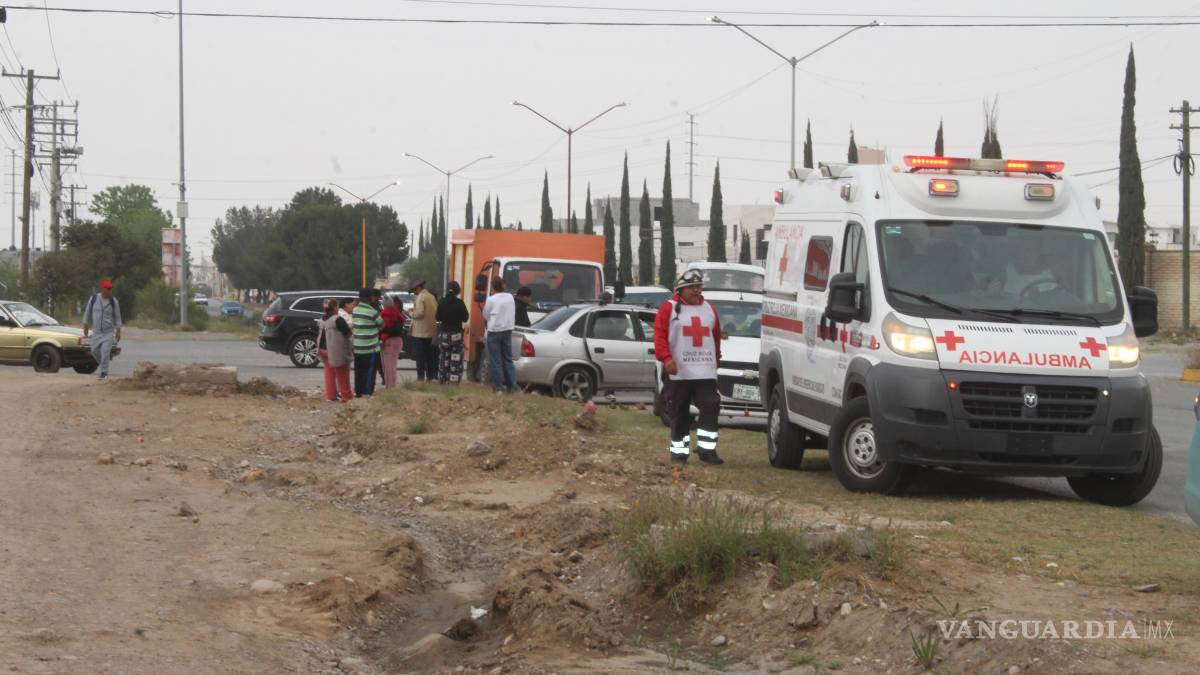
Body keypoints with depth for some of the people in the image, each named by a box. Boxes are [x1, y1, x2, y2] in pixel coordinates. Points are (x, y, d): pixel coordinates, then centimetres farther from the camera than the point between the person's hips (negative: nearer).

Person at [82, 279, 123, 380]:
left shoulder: (114, 301, -4)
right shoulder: (93, 299, -2)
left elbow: (117, 317, 2)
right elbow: (87, 312, 10)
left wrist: (118, 330, -1)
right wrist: (86, 325, 11)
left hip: (109, 331, -2)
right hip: (96, 331, 2)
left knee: (105, 351, -14)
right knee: (95, 351, 5)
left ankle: (104, 372, -8)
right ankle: (103, 364, 32)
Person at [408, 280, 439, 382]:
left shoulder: (420, 297, -12)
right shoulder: (432, 297, 13)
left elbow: (420, 313, -21)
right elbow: (436, 312, 15)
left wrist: (411, 313, -3)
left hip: (420, 332, -8)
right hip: (431, 331, 8)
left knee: (420, 356, -5)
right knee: (429, 355, 12)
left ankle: (420, 377, -7)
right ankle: (430, 376, 14)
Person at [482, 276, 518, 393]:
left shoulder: (491, 299, -13)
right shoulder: (510, 297, 2)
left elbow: (485, 316, -2)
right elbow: (513, 314, 9)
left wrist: (486, 325, 15)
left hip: (494, 331, -5)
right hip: (508, 330, 5)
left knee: (495, 360, 2)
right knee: (508, 358, 12)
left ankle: (498, 386, 0)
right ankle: (512, 384, 9)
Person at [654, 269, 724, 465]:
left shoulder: (709, 310, 16)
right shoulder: (669, 309, 1)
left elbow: (716, 337, 21)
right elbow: (660, 336, -7)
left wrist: (716, 360, 17)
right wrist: (666, 358, -20)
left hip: (706, 372, 3)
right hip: (678, 372, -3)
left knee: (710, 407, -10)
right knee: (679, 414, 3)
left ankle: (707, 449, -9)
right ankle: (679, 450, 11)